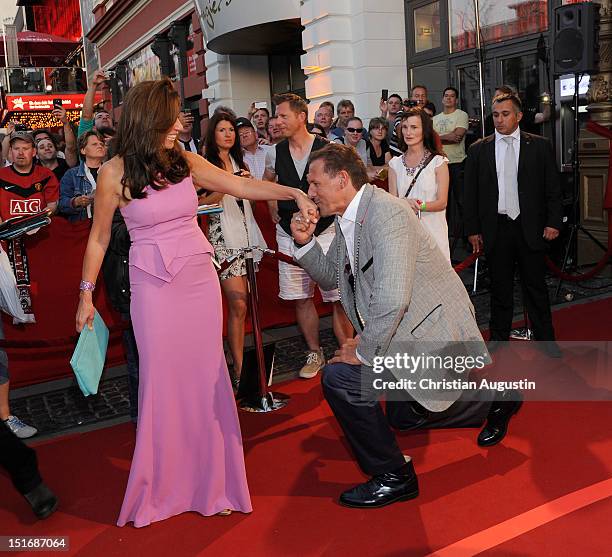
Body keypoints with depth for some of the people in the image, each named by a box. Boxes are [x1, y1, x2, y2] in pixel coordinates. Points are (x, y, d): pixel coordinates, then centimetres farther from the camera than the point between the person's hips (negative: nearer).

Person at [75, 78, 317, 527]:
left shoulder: (186, 162, 3)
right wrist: (86, 295, 6)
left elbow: (242, 185, 6)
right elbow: (99, 237, 3)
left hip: (201, 279, 3)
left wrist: (293, 193, -4)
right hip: (153, 287, -3)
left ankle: (210, 476, 22)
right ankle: (164, 482, 21)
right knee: (162, 379, 2)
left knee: (206, 375, 7)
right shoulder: (114, 173, -6)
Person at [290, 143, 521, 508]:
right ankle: (496, 403, 42)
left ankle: (393, 477, -2)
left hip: (433, 333, -11)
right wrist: (305, 242, 0)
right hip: (410, 331, 11)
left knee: (340, 377, -21)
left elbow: (392, 298, -35)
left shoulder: (385, 212, -26)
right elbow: (331, 275, 17)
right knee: (404, 415, 23)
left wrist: (364, 351, -24)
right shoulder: (347, 219, 5)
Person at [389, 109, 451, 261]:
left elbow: (442, 202, -4)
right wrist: (405, 203, -18)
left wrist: (420, 205, -22)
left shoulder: (438, 162, 0)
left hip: (432, 230, -2)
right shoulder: (395, 163, 9)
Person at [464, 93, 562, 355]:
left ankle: (545, 338, 21)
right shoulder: (478, 150, 4)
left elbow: (552, 188, 3)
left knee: (535, 285, 8)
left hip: (530, 227, -1)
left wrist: (553, 222, -4)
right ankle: (499, 336, 24)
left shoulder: (539, 146, 2)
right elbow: (470, 193, 5)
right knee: (500, 287, 10)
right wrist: (472, 229, 1)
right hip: (495, 228, 1)